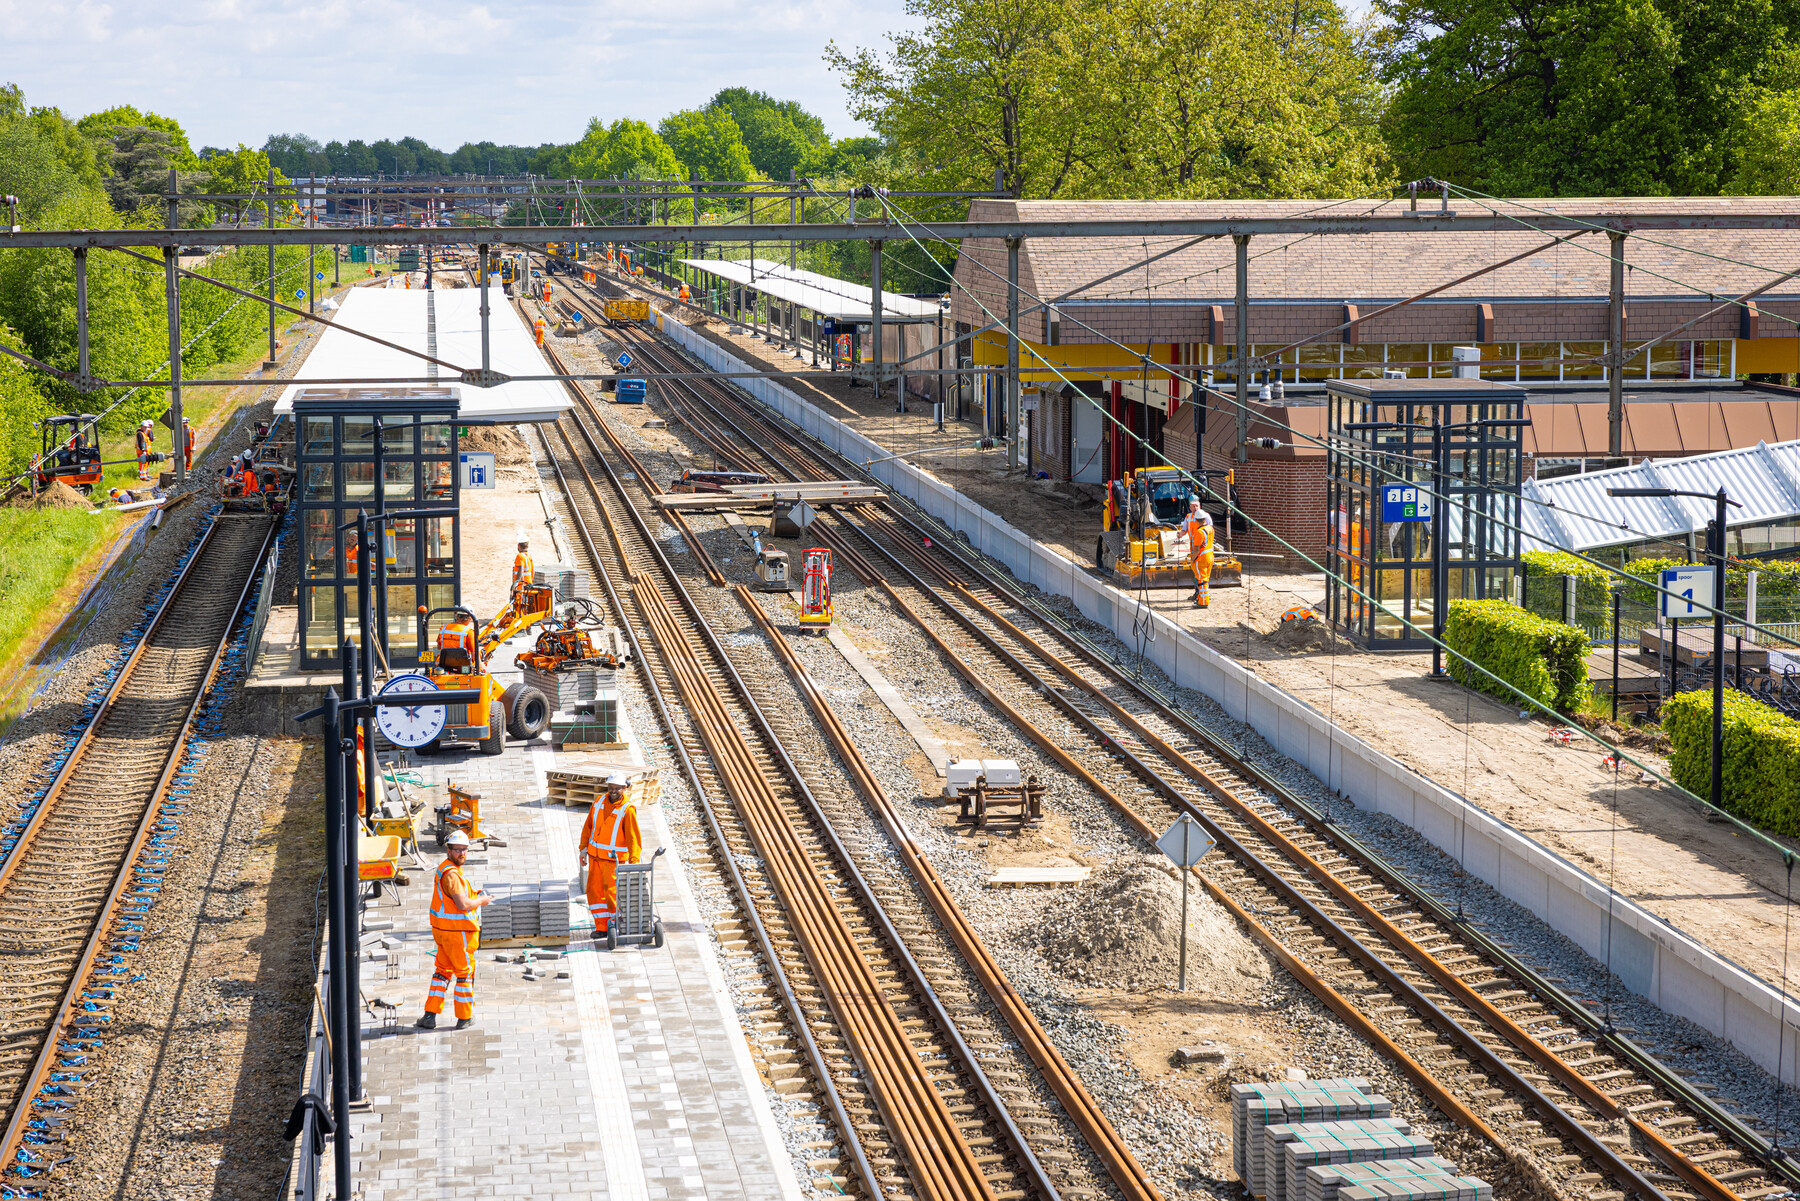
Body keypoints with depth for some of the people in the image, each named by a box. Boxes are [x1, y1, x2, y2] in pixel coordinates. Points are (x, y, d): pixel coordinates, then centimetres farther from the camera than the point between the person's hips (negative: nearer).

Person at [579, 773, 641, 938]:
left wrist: (634, 862, -19)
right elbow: (588, 826, 12)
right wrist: (584, 848, 10)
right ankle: (602, 927, 12)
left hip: (614, 858, -6)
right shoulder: (600, 802, 4)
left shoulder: (627, 810, -13)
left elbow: (633, 837, -15)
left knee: (612, 893, -4)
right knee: (594, 891, 5)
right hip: (595, 856, 6)